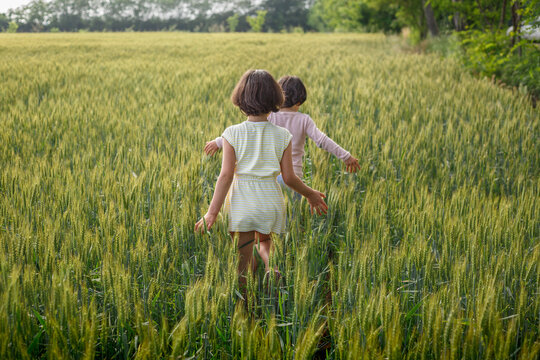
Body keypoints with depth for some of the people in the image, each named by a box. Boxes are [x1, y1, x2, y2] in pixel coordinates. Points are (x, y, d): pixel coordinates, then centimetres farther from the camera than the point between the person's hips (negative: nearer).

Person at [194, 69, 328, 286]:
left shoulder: (233, 134, -7)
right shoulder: (282, 136, -2)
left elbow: (226, 175, -11)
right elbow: (289, 178, -1)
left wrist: (212, 212, -8)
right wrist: (310, 194, 17)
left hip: (242, 201, -2)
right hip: (271, 199, 2)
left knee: (243, 265, 8)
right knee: (264, 241, 25)